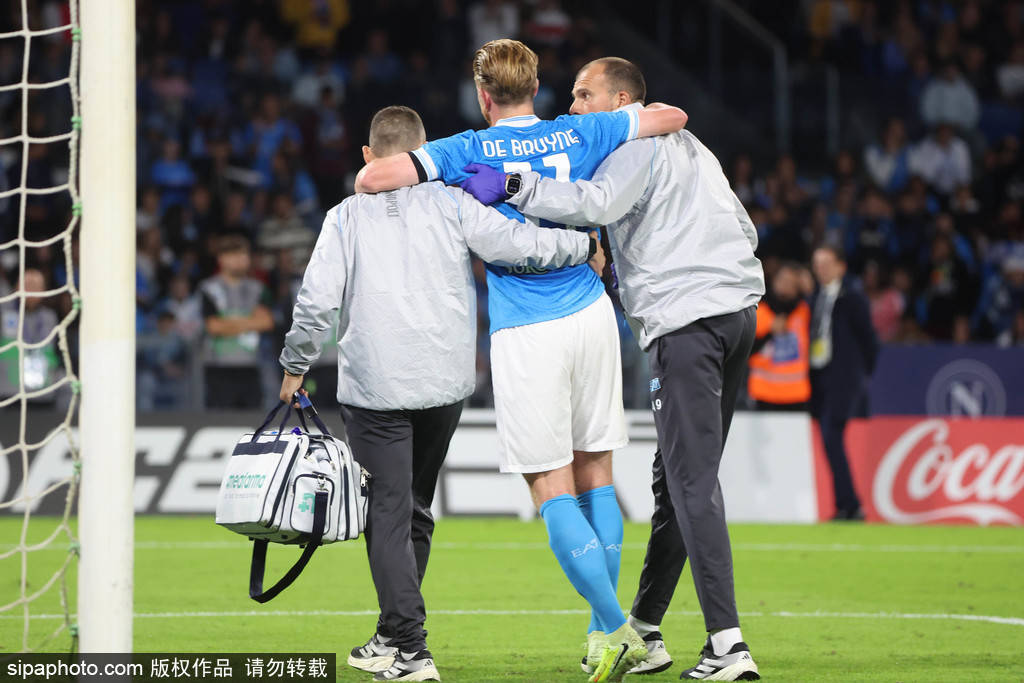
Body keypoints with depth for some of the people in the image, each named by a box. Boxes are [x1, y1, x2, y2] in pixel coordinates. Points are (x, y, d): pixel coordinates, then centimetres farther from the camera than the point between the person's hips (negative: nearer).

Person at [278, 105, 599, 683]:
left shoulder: (347, 216, 0)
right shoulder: (451, 204, 2)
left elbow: (317, 301, -5)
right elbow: (518, 245, -7)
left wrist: (296, 367, 8)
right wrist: (586, 246, 9)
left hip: (374, 386, -3)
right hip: (445, 383, 3)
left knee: (389, 511, -1)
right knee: (415, 508, 17)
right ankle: (394, 635, 25)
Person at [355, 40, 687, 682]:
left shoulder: (469, 150, -4)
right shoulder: (578, 134, 6)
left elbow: (372, 178, -13)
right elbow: (673, 117, 17)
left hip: (525, 334, -4)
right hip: (591, 313, 4)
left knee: (553, 491, -1)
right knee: (596, 476, 13)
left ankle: (617, 628, -12)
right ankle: (603, 630, 15)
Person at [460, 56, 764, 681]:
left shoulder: (637, 143, -4)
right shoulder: (689, 145, 25)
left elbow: (597, 205, -22)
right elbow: (744, 230, 27)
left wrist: (513, 184, -22)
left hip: (686, 321, -9)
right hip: (740, 307, 9)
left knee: (692, 483, -12)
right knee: (680, 477, 15)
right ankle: (645, 629, 21)